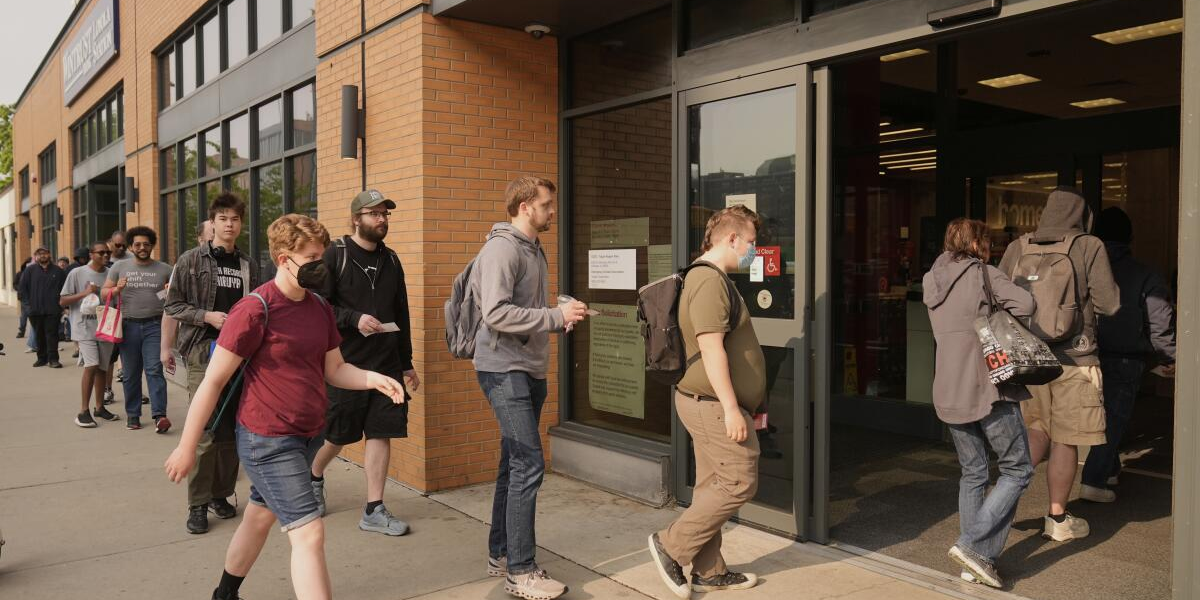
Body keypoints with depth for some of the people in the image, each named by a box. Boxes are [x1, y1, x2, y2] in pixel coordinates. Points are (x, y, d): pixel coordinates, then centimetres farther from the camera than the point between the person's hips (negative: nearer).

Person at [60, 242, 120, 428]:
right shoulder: (77, 274, -1)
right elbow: (62, 301, 0)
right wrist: (84, 293, -13)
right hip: (85, 328, -4)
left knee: (101, 367, 11)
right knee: (92, 365, -16)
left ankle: (99, 407, 24)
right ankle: (83, 411, -8)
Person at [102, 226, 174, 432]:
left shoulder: (164, 269, 8)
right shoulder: (119, 267, 9)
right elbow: (104, 293, 10)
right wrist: (117, 289, -11)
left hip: (154, 325, -2)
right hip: (129, 326, 2)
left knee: (154, 370, -11)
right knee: (131, 374, 7)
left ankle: (159, 415, -16)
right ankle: (132, 415, 17)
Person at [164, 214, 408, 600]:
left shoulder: (320, 309, 5)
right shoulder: (255, 310, -17)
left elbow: (335, 370, 11)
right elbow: (213, 381, -13)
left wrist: (372, 378, -9)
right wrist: (187, 447, -9)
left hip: (308, 435, 7)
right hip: (268, 441, -7)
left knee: (260, 517, 23)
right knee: (309, 532, -10)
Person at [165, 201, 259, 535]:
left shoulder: (249, 267, 11)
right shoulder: (191, 261, 1)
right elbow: (173, 306, 0)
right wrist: (207, 316, -13)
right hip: (203, 354, -4)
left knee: (232, 431, 8)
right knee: (205, 431, -7)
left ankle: (221, 495, 22)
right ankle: (198, 505, 4)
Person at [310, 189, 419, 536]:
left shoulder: (390, 260, 12)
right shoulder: (335, 256, -4)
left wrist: (407, 363, 16)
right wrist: (354, 319, -22)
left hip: (387, 364, 5)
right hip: (345, 363, -4)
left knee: (382, 432, 1)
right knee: (337, 434, 8)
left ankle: (374, 511, 9)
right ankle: (315, 478, 39)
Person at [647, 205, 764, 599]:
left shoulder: (712, 278, 17)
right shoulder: (710, 280, -17)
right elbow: (711, 349, -24)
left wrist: (736, 404, 26)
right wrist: (731, 408, -24)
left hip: (708, 403, 10)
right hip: (714, 404, -10)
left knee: (713, 486, 13)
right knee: (740, 482, -5)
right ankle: (671, 545, 3)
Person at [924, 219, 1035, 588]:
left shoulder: (932, 282, 14)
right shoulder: (981, 273, -6)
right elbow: (1026, 304, -17)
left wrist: (986, 311, 13)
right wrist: (997, 313, 1)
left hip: (949, 391, 7)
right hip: (989, 388, -7)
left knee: (972, 473, 15)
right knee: (1018, 470, 5)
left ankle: (973, 563, 15)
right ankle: (974, 546, -6)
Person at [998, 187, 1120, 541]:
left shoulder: (1018, 249, 2)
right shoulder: (1089, 247, -7)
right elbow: (1109, 304, -6)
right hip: (1072, 359, -3)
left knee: (1038, 432, 19)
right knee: (1065, 441, 7)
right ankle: (1057, 519, 18)